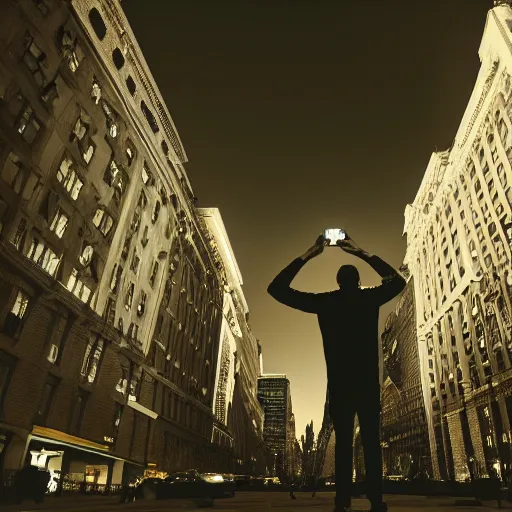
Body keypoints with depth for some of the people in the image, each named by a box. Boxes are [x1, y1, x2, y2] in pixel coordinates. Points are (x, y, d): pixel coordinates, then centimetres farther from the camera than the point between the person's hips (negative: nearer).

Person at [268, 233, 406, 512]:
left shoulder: (325, 302, 0)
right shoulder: (370, 298, 2)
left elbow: (277, 288, 4)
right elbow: (397, 280, 23)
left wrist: (306, 256, 6)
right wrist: (362, 253, 18)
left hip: (339, 384, 0)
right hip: (367, 382, 1)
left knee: (343, 441, 4)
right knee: (371, 440, 6)